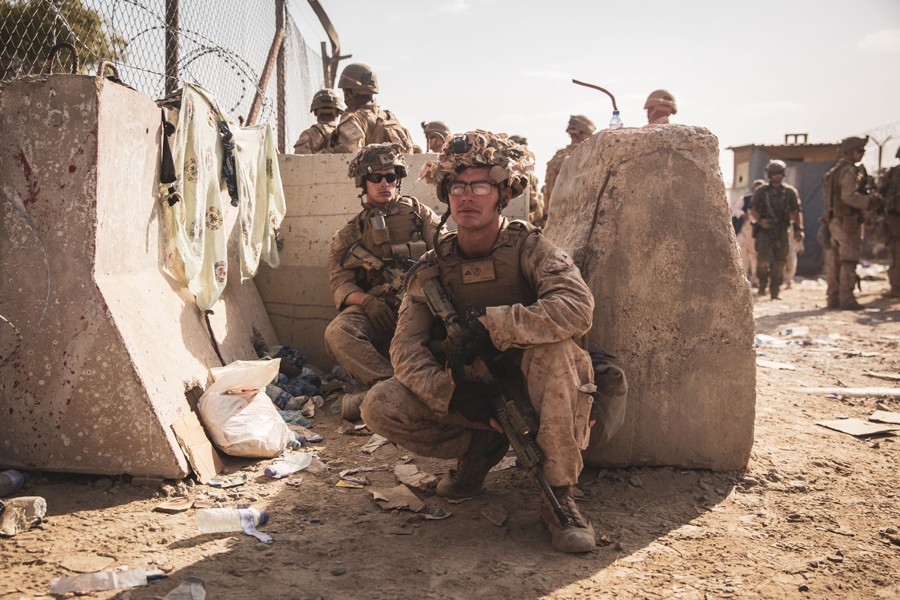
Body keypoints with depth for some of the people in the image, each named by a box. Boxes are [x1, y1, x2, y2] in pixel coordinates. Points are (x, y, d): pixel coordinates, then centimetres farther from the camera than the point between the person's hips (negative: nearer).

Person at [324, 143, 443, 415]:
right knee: (337, 331, -31)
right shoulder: (349, 234, 21)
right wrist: (367, 301, -15)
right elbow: (340, 283, 8)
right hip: (372, 307, 2)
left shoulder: (419, 213, 20)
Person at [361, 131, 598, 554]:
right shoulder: (434, 267, -2)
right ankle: (480, 448, 5)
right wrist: (449, 391, -29)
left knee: (552, 344, -35)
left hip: (529, 390, -3)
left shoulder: (528, 247, -12)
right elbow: (406, 347, -9)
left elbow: (577, 307, -30)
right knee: (379, 406, -18)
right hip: (471, 395, 3)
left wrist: (489, 327, -36)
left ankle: (558, 496, -26)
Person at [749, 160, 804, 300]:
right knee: (762, 258, -18)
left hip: (781, 231, 1)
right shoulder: (761, 191, 5)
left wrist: (799, 229, -2)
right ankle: (762, 284, 2)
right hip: (764, 230, -1)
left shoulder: (789, 191, 7)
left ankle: (774, 291, 8)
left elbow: (796, 212, 9)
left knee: (779, 263, -1)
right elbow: (752, 210, 6)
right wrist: (760, 220, -13)